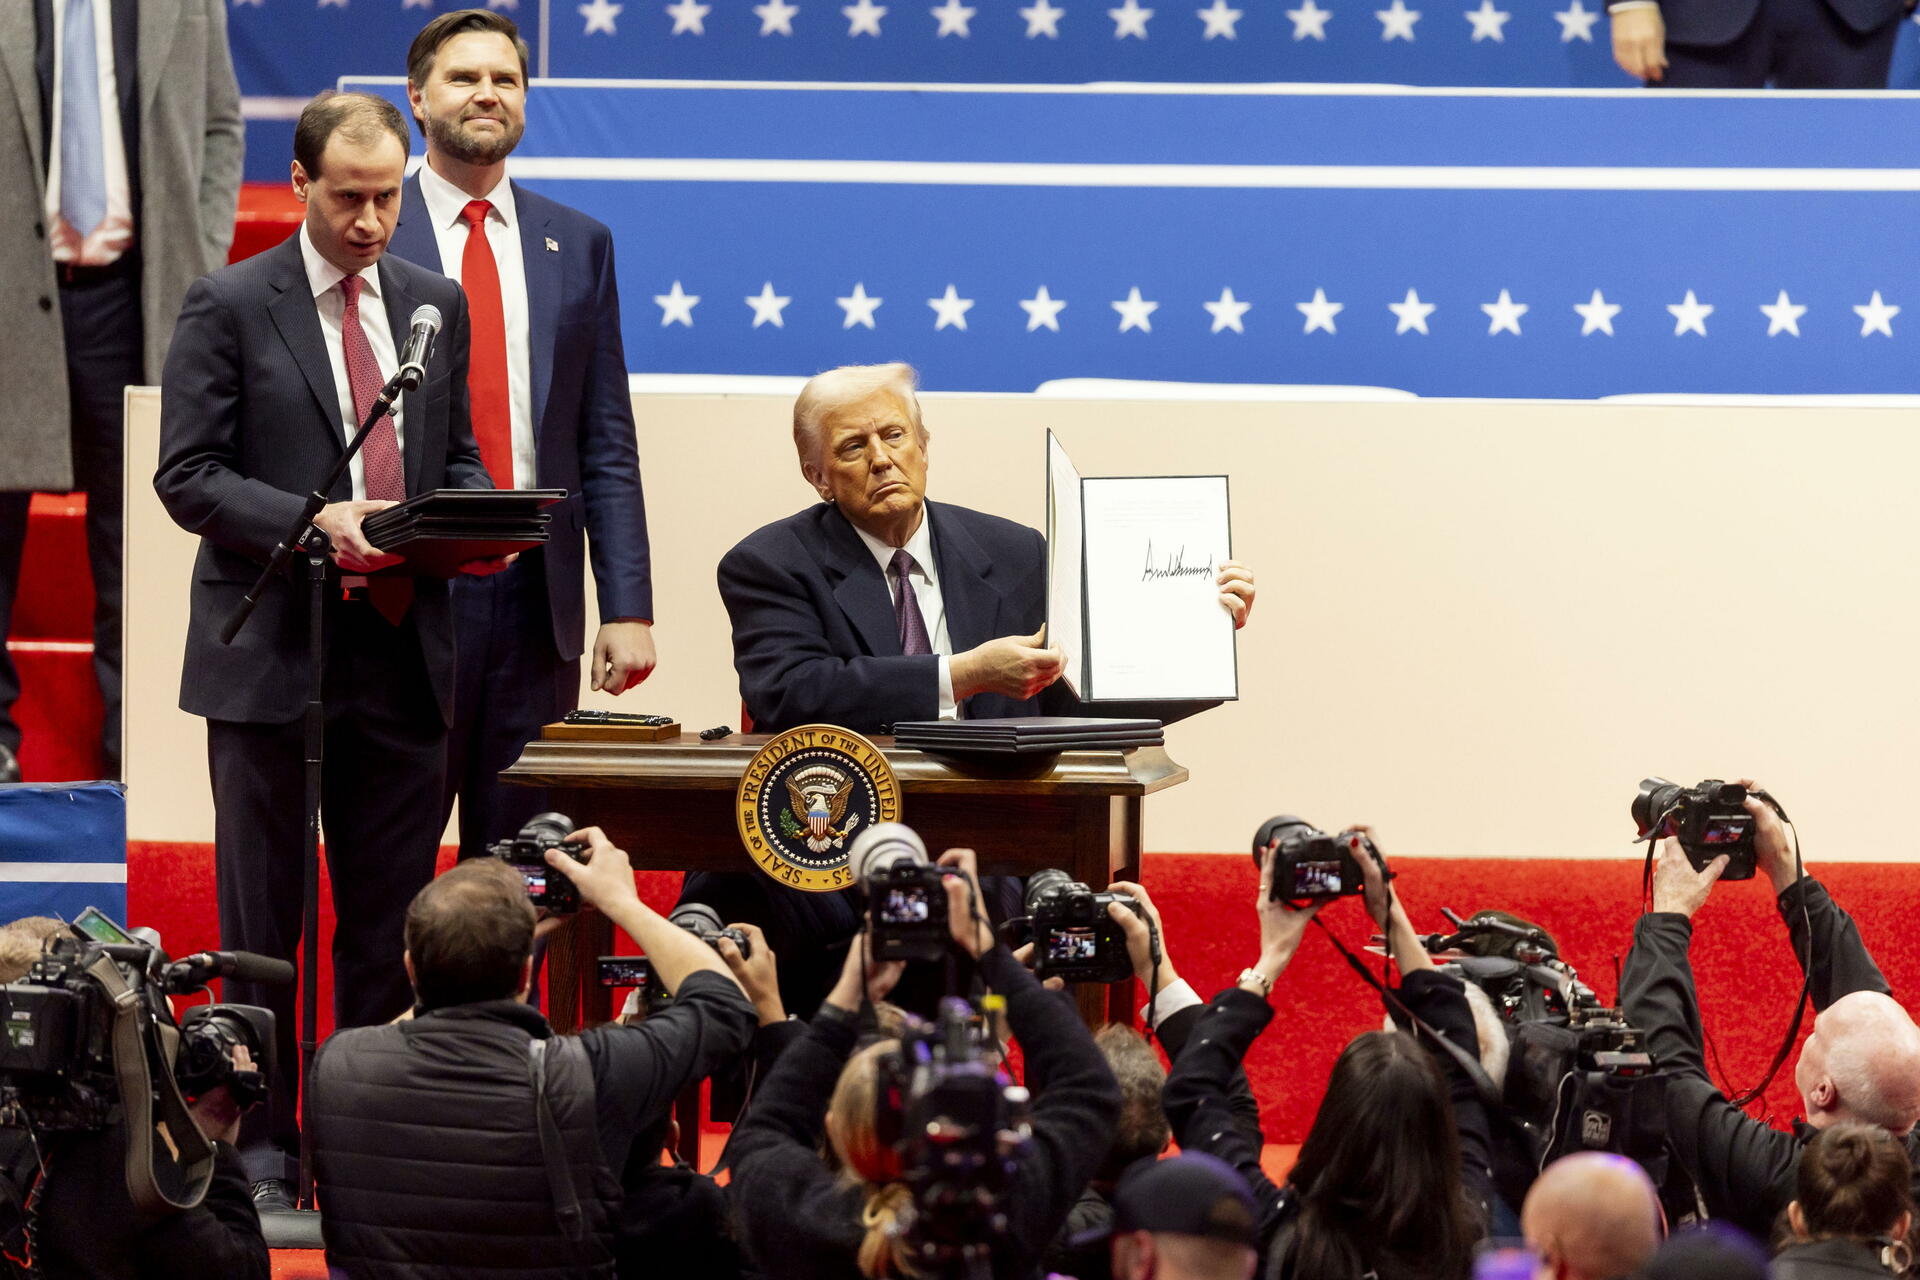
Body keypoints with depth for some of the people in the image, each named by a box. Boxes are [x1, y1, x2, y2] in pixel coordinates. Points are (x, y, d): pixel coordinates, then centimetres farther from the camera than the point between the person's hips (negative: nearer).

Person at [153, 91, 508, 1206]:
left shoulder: (435, 305, 12)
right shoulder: (230, 307, -3)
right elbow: (187, 476, -8)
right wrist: (315, 523, -21)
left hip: (406, 650, 4)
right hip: (274, 653, -4)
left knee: (393, 921, 7)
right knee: (262, 921, 3)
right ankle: (261, 1145, 10)